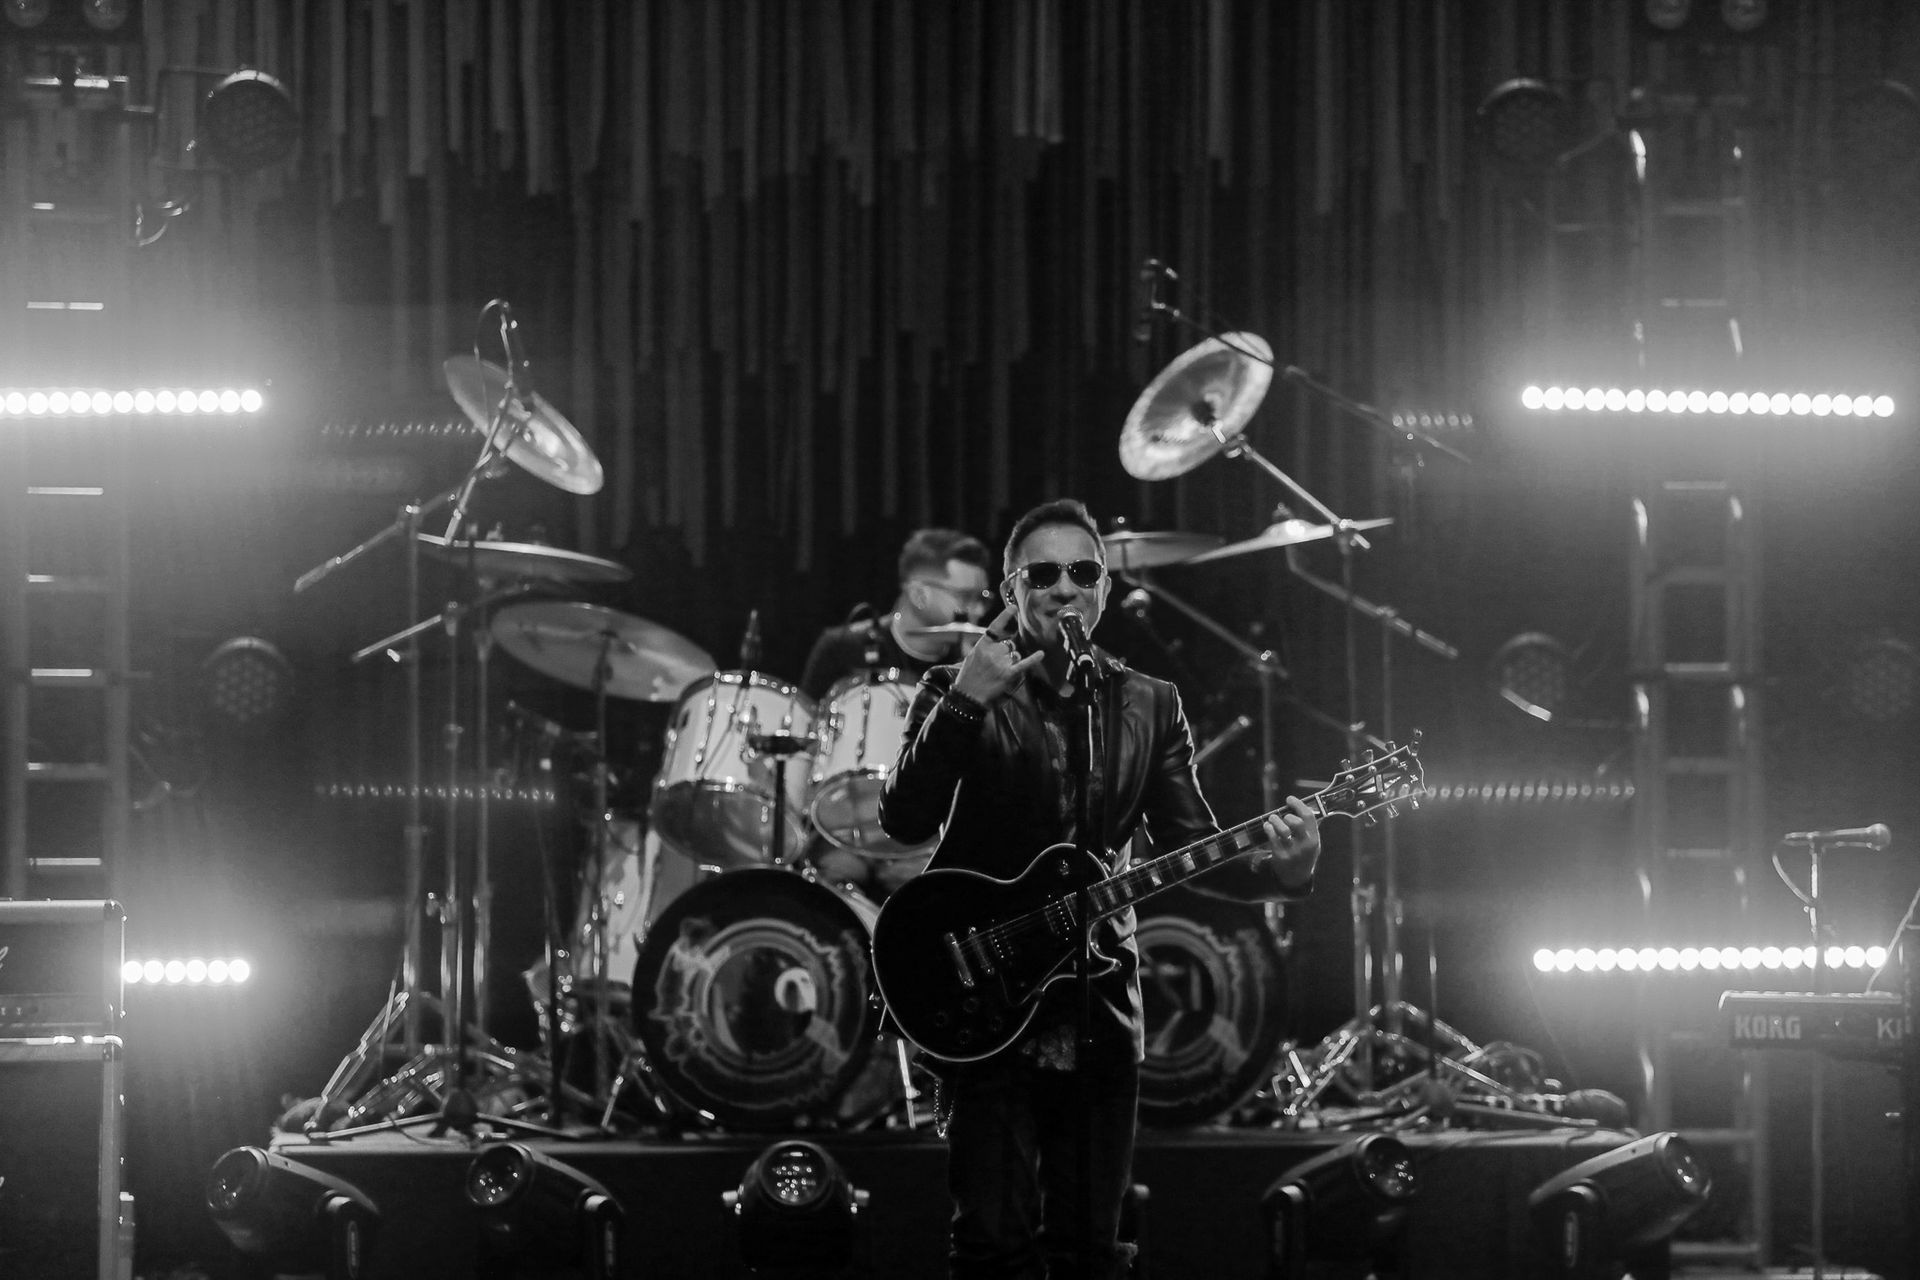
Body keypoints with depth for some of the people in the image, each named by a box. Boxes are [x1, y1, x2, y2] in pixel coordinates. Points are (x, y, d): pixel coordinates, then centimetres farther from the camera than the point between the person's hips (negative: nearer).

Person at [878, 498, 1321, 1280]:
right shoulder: (959, 695, 1)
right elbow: (905, 820, -12)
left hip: (1100, 1009, 4)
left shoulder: (1149, 707, 11)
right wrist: (964, 705, -24)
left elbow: (1192, 847, 6)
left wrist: (1277, 869, -15)